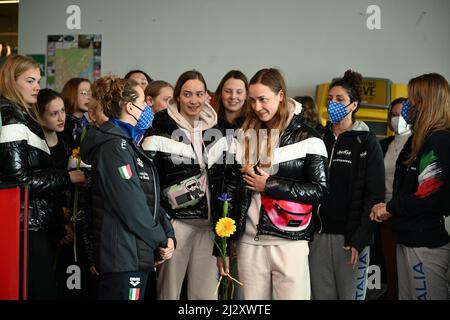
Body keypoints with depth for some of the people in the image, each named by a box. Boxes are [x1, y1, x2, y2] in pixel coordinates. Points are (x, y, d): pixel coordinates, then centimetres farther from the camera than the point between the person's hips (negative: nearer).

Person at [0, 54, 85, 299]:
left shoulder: (22, 115, 17)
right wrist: (68, 177, -12)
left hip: (34, 223, 9)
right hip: (26, 226, -9)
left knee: (44, 289, 9)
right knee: (43, 291, -7)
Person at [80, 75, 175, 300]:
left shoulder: (127, 143, 18)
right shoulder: (114, 146, -14)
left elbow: (151, 199, 16)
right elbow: (131, 206, -20)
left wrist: (168, 233, 3)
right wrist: (161, 240, -8)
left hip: (137, 254, 10)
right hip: (123, 256, -10)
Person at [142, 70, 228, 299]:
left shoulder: (216, 133, 11)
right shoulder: (160, 133, -4)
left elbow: (224, 181, 16)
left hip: (210, 224, 4)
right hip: (175, 222, -4)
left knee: (206, 292, 7)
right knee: (169, 291, 3)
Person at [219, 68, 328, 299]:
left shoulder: (306, 139, 0)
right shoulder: (243, 138, 10)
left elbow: (319, 191, -5)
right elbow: (229, 192, 10)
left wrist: (269, 185, -11)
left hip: (290, 243, -3)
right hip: (249, 243, 3)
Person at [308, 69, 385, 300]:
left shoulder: (366, 143, 1)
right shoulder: (320, 139, 12)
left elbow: (374, 195, -6)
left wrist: (360, 239, -14)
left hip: (351, 236, -3)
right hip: (319, 234, 4)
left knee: (351, 295, 3)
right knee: (321, 295, 7)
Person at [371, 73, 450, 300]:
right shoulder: (419, 140, 17)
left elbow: (432, 195, -21)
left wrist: (390, 208, -9)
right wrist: (390, 209, 2)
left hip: (426, 244, -10)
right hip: (408, 238, 10)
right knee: (406, 296, 15)